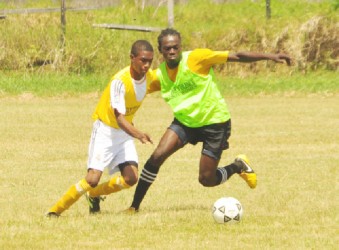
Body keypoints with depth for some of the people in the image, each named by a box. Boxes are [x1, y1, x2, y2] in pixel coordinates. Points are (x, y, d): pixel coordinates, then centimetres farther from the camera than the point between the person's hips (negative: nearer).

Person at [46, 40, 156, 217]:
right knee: (93, 179, -18)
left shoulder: (149, 76, -7)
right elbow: (119, 117, -33)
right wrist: (138, 134, -51)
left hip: (125, 131, 6)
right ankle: (55, 210, -2)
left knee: (130, 179, -10)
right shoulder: (120, 81, -29)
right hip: (105, 130, -6)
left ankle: (94, 195, 18)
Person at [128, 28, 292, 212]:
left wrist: (270, 57, -22)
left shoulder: (196, 58, -20)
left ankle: (238, 166, 27)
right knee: (157, 156, -16)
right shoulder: (159, 75, -5)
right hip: (185, 121, 4)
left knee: (207, 180, -5)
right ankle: (134, 206, -3)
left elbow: (236, 57, -18)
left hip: (214, 121, -4)